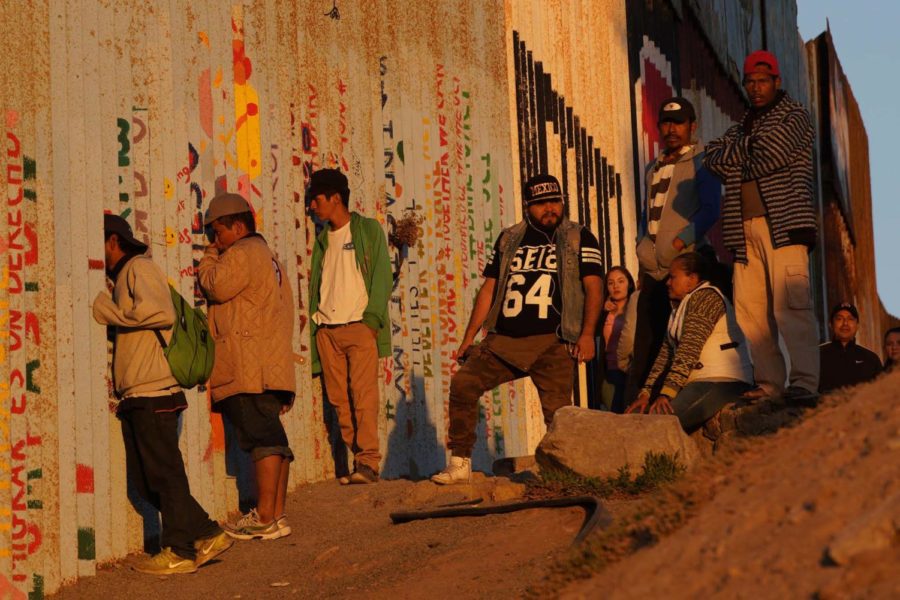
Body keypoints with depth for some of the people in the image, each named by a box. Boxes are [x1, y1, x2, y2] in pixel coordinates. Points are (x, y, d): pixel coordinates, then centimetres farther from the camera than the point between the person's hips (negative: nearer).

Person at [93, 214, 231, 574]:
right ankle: (206, 536, 13)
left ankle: (178, 551, 4)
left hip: (154, 393, -10)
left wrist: (107, 311, -15)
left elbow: (160, 312, -23)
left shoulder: (139, 269, -6)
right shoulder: (121, 278, 23)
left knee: (164, 473, -3)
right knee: (143, 478, 9)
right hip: (136, 396, 10)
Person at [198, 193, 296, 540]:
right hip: (273, 365, 10)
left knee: (261, 437, -12)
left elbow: (215, 287, -15)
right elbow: (285, 313, 26)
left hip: (250, 368, -10)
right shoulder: (267, 255, 25)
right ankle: (277, 515, 9)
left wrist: (209, 258, 2)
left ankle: (265, 518, -13)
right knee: (272, 437, 8)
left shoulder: (242, 253, -6)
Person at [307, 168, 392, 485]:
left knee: (363, 395, -12)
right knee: (339, 399, 1)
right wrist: (315, 322, 7)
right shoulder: (322, 240, 21)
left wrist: (372, 317, -12)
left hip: (359, 326, -5)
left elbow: (382, 276, -2)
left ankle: (369, 461, -13)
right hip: (326, 330, 5)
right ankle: (354, 460, 4)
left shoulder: (368, 230, 5)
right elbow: (316, 285, 19)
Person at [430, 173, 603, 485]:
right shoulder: (509, 239, 18)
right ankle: (460, 464, -2)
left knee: (556, 411, -13)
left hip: (552, 342, -3)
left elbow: (593, 286, -1)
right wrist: (469, 337, 13)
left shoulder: (579, 238, 8)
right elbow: (489, 288, 18)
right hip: (503, 340, 4)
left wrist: (587, 333, -15)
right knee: (463, 384, -10)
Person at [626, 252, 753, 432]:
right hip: (698, 383, 9)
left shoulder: (705, 296, -6)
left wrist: (667, 393, -24)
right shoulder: (682, 306, 24)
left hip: (722, 383, -9)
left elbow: (689, 350, -17)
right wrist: (646, 393, 3)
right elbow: (666, 353, 15)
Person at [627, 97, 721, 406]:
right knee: (645, 344, 6)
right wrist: (643, 248, 12)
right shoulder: (653, 169, 23)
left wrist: (679, 243, -18)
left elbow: (709, 210, -10)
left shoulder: (701, 162, 1)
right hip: (653, 271, 7)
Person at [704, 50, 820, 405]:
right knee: (750, 309, -2)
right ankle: (769, 383, 0)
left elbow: (774, 154, -9)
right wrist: (748, 148, -3)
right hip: (745, 228, 6)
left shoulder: (793, 115, 8)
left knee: (790, 303, -16)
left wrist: (738, 157, 7)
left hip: (783, 223, -6)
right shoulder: (742, 126, 27)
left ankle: (804, 382, -19)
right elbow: (713, 157, 12)